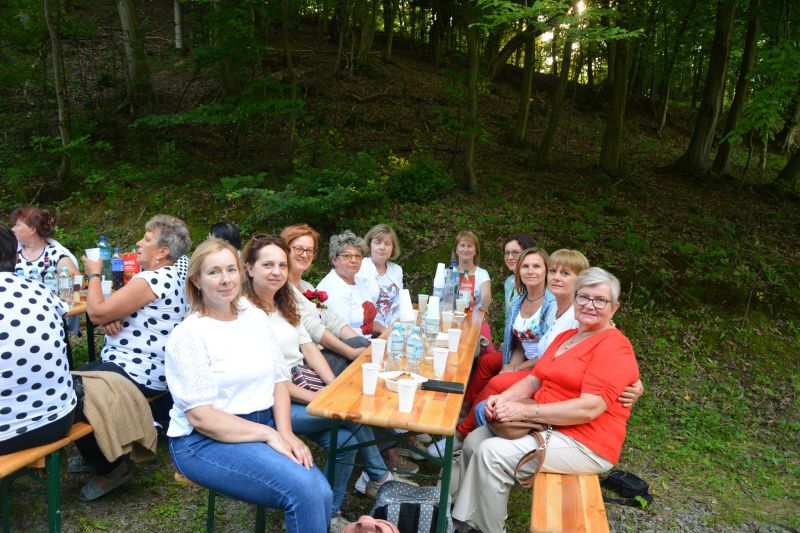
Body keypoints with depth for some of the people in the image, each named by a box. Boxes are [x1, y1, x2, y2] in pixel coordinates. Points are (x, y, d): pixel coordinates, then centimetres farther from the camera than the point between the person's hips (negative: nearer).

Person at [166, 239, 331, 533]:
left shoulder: (256, 317, 8)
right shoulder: (187, 335, -11)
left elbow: (279, 379, 8)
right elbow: (201, 417, -16)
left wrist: (285, 433, -8)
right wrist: (270, 435, -19)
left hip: (263, 428, 6)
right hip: (207, 440, -5)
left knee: (322, 493, -19)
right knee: (303, 489, -26)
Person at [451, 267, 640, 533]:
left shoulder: (614, 346, -14)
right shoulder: (565, 337, 15)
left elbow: (590, 408, -23)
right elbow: (535, 379, 12)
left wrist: (525, 411, -24)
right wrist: (503, 399, -9)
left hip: (584, 445, -9)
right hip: (548, 428, 9)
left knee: (491, 453, -21)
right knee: (474, 439, 2)